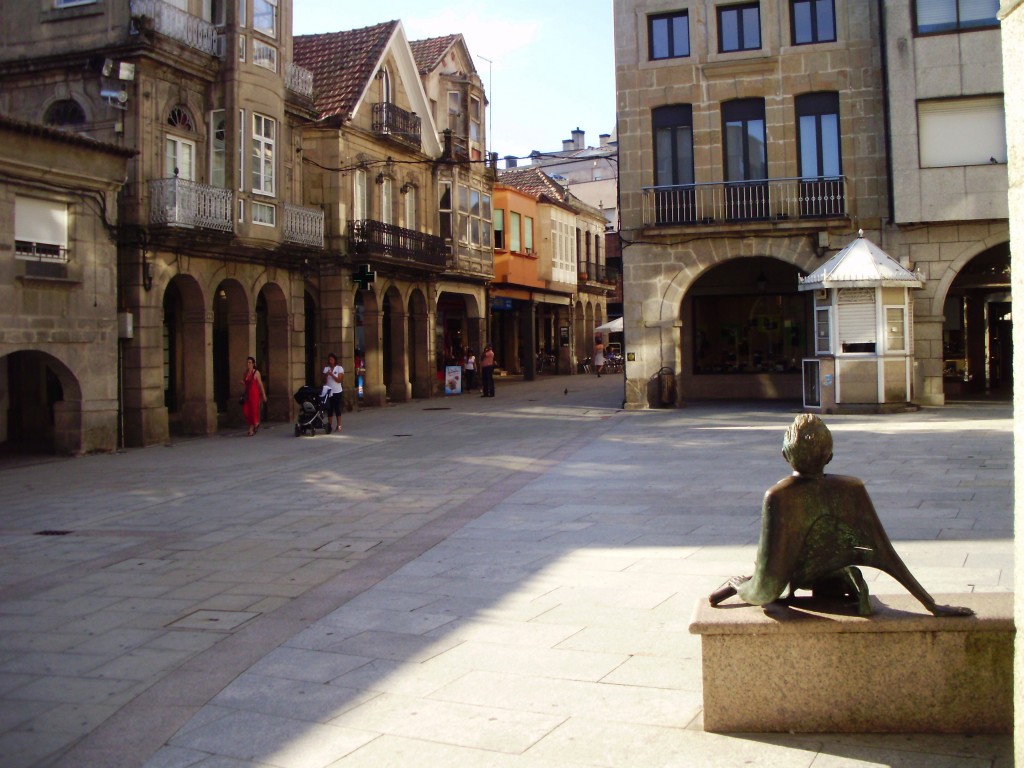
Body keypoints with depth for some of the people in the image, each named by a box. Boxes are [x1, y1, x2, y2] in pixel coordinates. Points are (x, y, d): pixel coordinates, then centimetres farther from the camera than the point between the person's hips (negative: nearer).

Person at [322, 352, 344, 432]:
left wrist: (331, 374, -18)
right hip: (328, 391, 3)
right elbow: (324, 381, 6)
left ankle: (338, 426, 0)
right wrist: (326, 375, -12)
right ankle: (329, 425, 6)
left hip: (337, 392, -3)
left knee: (337, 409, -2)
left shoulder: (339, 368, -2)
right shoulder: (326, 368, 7)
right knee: (329, 409, 3)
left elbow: (339, 380, -9)